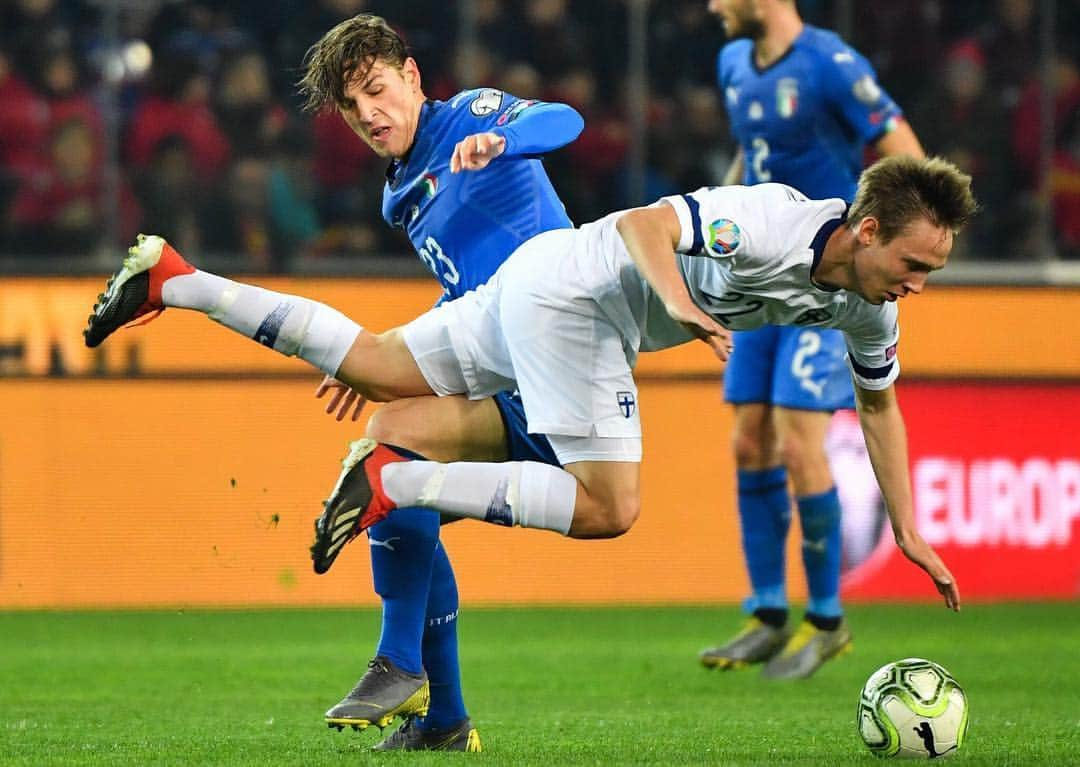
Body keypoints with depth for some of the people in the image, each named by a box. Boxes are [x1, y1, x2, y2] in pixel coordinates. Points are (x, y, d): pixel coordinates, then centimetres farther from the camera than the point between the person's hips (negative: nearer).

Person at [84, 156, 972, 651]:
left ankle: (171, 282, 19)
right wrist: (679, 304, -46)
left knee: (376, 370, 16)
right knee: (609, 508, -16)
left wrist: (908, 530, 12)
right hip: (567, 288, -8)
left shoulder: (870, 304, -1)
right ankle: (395, 482, -14)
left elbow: (879, 403, 14)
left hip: (542, 281, 8)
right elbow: (644, 224, -27)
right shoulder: (771, 226, -27)